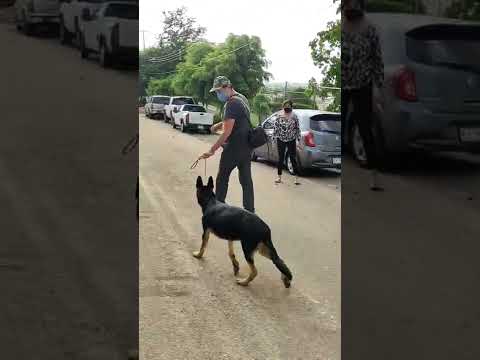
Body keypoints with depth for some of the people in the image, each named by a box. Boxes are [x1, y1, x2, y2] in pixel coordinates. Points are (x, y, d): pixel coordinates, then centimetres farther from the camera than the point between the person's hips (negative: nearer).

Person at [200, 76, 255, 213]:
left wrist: (212, 150, -25)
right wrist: (219, 124, 18)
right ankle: (250, 210, 9)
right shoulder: (242, 98, 12)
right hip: (247, 146, 9)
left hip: (234, 147, -9)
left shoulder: (231, 103, -19)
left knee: (222, 177, 5)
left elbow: (227, 132, -24)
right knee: (246, 179, 9)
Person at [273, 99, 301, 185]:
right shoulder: (279, 116, -1)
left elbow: (297, 128, 3)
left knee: (293, 158, -2)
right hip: (281, 140, 1)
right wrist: (275, 137, -3)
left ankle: (296, 178, 0)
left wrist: (298, 139, -1)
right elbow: (275, 127, 2)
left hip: (291, 140, -1)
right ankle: (279, 177, 15)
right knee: (281, 158, 6)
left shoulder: (294, 117, -1)